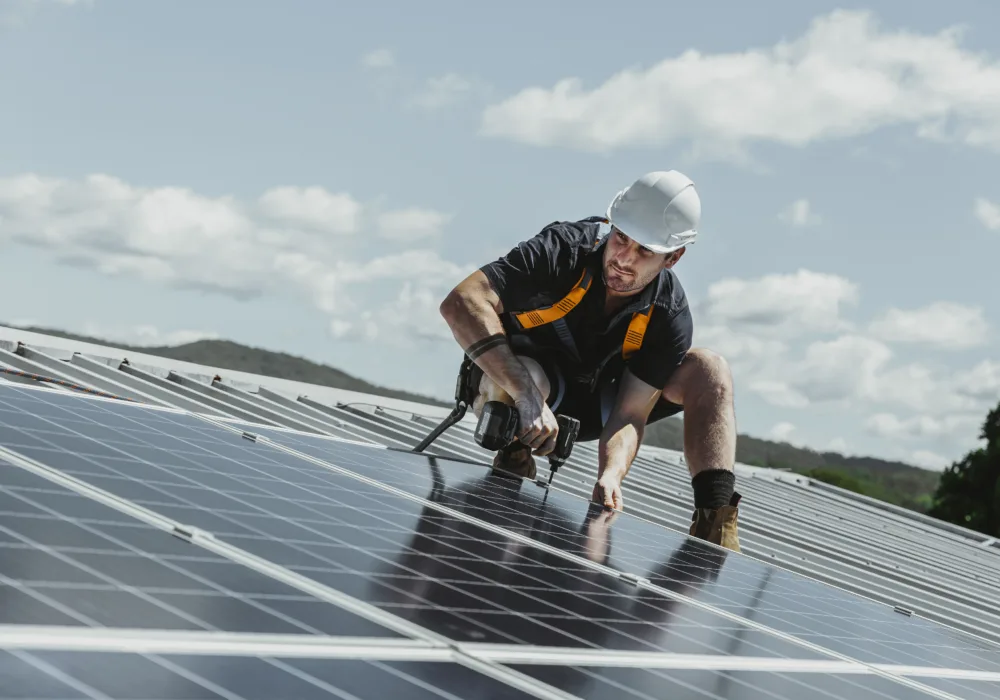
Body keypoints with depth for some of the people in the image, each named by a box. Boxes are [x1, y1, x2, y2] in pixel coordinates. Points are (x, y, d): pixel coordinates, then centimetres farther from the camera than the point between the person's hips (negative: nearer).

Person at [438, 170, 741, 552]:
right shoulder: (564, 249, -30)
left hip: (591, 404, 4)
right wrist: (527, 397, -49)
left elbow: (629, 415, -21)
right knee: (528, 378, -41)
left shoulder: (670, 317, -19)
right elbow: (460, 303, -41)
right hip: (508, 384, -4)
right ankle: (512, 463, -11)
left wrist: (610, 475, -44)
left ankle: (715, 523, -23)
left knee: (708, 369, -14)